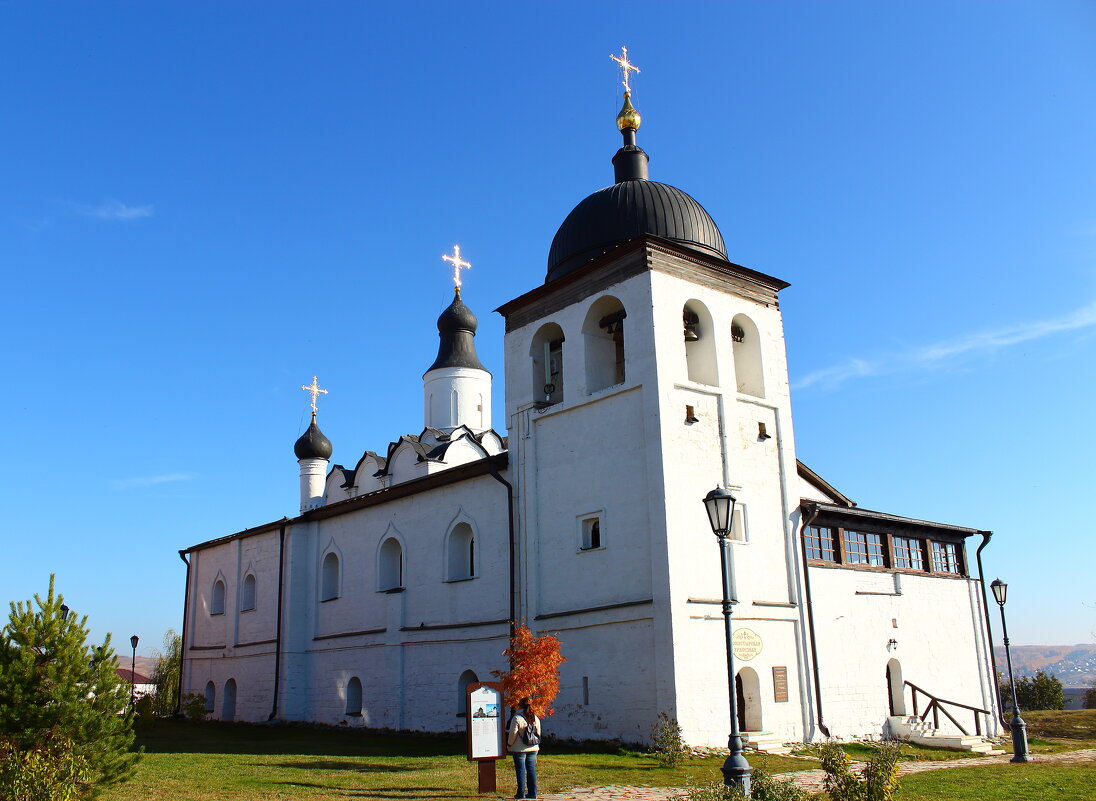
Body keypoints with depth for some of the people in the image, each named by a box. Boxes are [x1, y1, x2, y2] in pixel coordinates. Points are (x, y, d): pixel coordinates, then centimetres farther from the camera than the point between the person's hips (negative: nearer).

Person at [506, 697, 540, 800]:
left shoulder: (517, 718, -12)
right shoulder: (535, 718, 6)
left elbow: (513, 734, -11)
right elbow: (538, 734, 12)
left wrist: (509, 744, 6)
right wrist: (536, 748, 20)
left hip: (519, 749, -5)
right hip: (533, 749, 5)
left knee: (520, 770, 2)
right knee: (531, 770, 10)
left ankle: (521, 793, 3)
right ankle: (532, 792, 12)